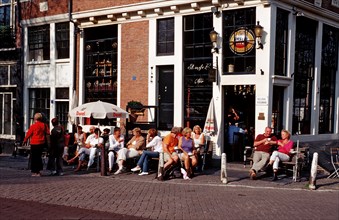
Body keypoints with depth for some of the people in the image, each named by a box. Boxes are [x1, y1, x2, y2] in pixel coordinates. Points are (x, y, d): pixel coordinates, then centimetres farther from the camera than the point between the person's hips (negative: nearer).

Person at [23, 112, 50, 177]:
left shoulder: (33, 126, -11)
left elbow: (28, 134, -4)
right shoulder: (44, 125, 0)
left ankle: (34, 172, 3)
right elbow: (48, 133, 4)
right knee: (39, 157, 16)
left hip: (34, 143, -5)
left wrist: (25, 141, 10)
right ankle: (39, 170, 15)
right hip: (42, 143, 5)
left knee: (34, 157, 3)